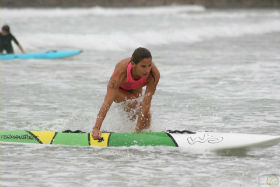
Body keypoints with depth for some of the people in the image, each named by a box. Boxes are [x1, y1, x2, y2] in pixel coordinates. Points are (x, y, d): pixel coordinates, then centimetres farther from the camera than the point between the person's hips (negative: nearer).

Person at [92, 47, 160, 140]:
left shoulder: (154, 74, -40)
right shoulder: (121, 73, -46)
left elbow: (146, 103, -38)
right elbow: (107, 103, -51)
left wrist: (138, 130, -41)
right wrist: (96, 128, -61)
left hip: (136, 89, 3)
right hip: (119, 89, -3)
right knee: (135, 104, -28)